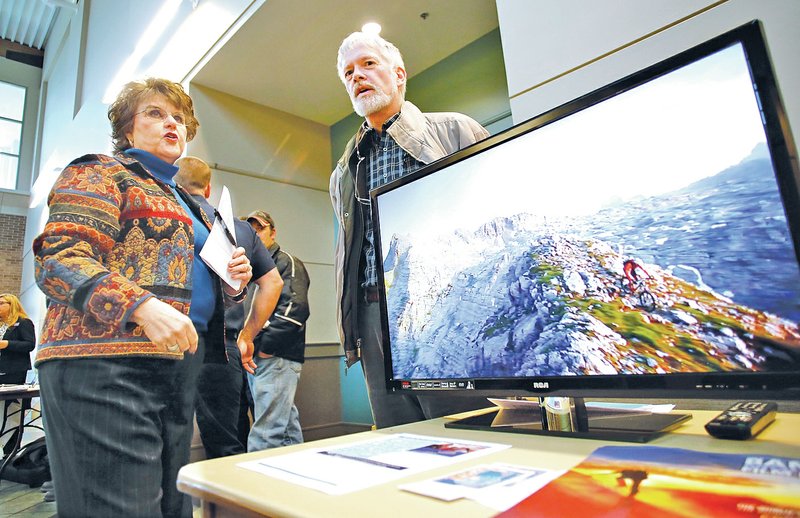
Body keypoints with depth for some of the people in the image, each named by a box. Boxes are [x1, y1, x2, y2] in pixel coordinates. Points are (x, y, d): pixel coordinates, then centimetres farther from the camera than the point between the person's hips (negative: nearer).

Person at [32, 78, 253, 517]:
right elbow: (59, 259, -11)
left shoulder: (185, 202, 25)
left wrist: (232, 282, 7)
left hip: (177, 364, 8)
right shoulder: (100, 174, 4)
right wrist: (141, 306, -26)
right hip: (104, 364, -8)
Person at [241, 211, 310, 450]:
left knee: (265, 437, -10)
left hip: (278, 359, -8)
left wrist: (266, 348, -17)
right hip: (255, 360, 9)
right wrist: (245, 345, 10)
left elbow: (295, 309, -18)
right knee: (287, 428, 15)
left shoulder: (287, 262, -3)